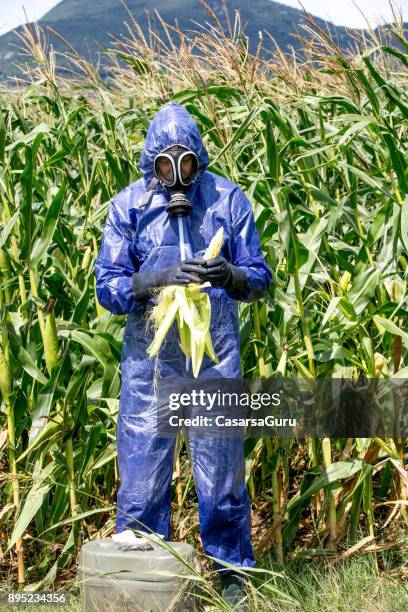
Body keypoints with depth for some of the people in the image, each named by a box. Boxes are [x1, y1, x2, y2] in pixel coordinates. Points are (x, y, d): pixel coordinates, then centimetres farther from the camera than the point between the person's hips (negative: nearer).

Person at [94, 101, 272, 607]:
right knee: (142, 470, 4)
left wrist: (230, 274, -22)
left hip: (215, 357, 0)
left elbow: (259, 277, 1)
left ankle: (234, 575, 24)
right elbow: (108, 287, -6)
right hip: (149, 357, 0)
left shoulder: (228, 199, 0)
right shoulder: (127, 206, -1)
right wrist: (161, 279, -23)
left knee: (221, 467, 8)